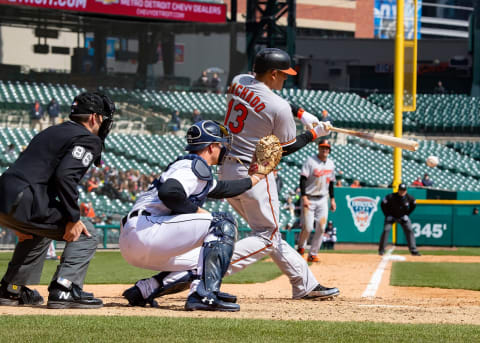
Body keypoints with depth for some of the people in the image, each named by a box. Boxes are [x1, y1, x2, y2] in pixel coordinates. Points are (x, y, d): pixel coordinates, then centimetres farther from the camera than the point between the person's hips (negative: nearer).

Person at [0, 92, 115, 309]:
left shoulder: (51, 132, 29)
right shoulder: (88, 139, 0)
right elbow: (65, 175, -16)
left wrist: (24, 223, 26)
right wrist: (73, 219, -14)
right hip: (23, 204, -9)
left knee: (38, 234, 36)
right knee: (84, 234, 1)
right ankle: (63, 291, -11)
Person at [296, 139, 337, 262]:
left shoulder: (331, 163, 10)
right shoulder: (310, 161, -9)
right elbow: (303, 180, -13)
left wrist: (332, 199, 14)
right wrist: (304, 197, -22)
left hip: (323, 200, 5)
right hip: (309, 199, -5)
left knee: (321, 228, -3)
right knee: (307, 227, -9)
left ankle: (313, 254, 4)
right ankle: (301, 247, 19)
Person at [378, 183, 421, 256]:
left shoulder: (409, 198, -18)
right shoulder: (391, 197, -25)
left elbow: (413, 205, 5)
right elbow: (383, 204, -9)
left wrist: (406, 214, 0)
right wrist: (388, 215, -10)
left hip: (403, 217, 2)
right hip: (391, 216, -2)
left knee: (409, 230, -10)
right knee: (386, 230, -16)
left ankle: (413, 250, -3)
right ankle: (381, 250, -4)